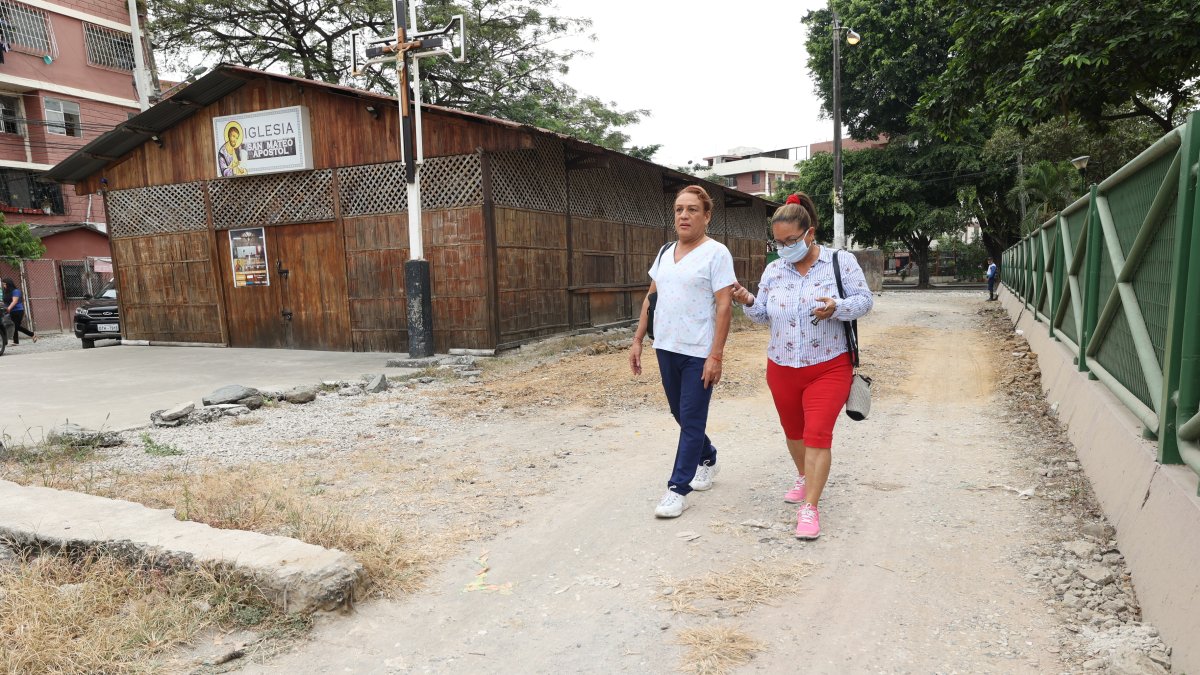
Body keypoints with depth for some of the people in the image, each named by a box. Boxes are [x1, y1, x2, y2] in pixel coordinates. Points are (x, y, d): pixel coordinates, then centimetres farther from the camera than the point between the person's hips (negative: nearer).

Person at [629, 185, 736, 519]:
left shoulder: (716, 253, -9)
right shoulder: (665, 252, 11)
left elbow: (724, 306, -14)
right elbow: (651, 298, 15)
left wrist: (716, 355, -19)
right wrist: (637, 340, 9)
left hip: (699, 353, -7)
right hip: (666, 348, 7)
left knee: (691, 420, 0)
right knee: (680, 413, 18)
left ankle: (678, 488, 8)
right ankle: (707, 458, 41)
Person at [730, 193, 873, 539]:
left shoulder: (841, 262, -6)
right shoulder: (773, 270, 4)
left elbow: (864, 300, -6)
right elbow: (764, 315, 9)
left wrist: (836, 308, -26)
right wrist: (748, 302, -13)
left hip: (828, 368, -4)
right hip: (781, 368, 4)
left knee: (817, 434, -11)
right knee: (793, 431, 18)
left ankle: (809, 508, -5)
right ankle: (804, 477, 44)